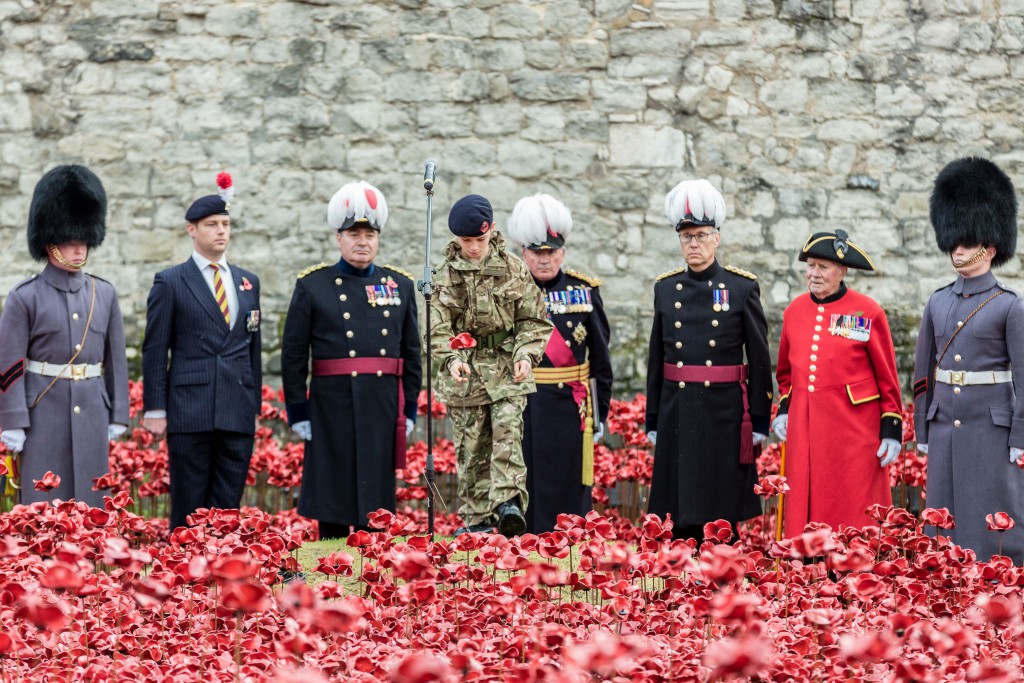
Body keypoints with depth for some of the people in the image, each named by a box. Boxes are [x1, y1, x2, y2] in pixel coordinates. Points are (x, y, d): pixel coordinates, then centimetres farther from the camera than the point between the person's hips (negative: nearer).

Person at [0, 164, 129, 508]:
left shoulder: (104, 295, 8)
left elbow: (116, 361, 12)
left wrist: (117, 417, 9)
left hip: (92, 417, 4)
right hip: (43, 417, -4)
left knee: (91, 505, 6)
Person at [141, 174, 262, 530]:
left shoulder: (248, 282, 14)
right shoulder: (170, 282, 1)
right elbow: (154, 351, 0)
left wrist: (256, 404, 14)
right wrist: (155, 410, -5)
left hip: (238, 412, 4)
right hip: (190, 411, -4)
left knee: (228, 508, 4)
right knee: (190, 510, -1)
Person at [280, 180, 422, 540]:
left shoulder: (400, 285, 10)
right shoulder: (312, 286, 2)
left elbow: (412, 352, 13)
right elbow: (293, 355, 1)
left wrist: (409, 408, 8)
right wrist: (297, 412, -4)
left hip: (384, 406, 2)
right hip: (332, 408, -2)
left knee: (377, 507, 5)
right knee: (333, 510, 0)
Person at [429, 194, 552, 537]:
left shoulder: (513, 269, 2)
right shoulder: (446, 275, 3)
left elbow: (533, 320, 6)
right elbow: (438, 327, 1)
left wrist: (527, 354, -11)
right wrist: (451, 357, -17)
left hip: (507, 370, -1)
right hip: (464, 374, 1)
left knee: (507, 435, -17)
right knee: (470, 447, 5)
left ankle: (509, 504, -22)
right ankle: (477, 517, 12)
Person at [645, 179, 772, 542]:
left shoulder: (743, 287, -1)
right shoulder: (666, 288, 8)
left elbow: (759, 359, 0)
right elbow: (656, 359, 12)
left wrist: (759, 422, -4)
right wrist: (653, 422, 9)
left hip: (725, 413, -3)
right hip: (677, 413, 3)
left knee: (722, 519, 0)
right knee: (679, 522, 3)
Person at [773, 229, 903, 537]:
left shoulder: (868, 312, -3)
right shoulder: (795, 310, 9)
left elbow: (887, 378, -1)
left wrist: (892, 430, -3)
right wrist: (783, 410, 11)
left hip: (853, 429, -4)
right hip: (805, 428, 4)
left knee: (855, 518, -1)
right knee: (804, 510, 2)